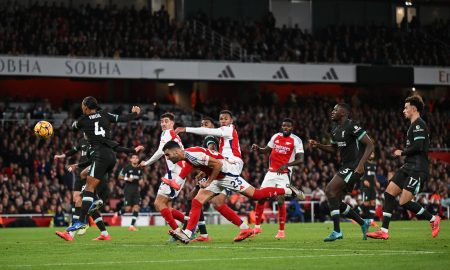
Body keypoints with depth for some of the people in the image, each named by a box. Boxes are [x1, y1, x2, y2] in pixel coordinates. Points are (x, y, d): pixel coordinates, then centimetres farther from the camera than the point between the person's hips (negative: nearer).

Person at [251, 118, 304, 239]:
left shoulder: (296, 140, -7)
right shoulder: (276, 137, 9)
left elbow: (300, 159, -12)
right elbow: (266, 150, 21)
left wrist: (287, 165, -27)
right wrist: (257, 148, 0)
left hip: (284, 174, -5)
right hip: (271, 172, 5)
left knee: (280, 201, -12)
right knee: (260, 198, 1)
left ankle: (281, 231, 0)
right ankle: (257, 227, 13)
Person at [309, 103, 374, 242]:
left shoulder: (352, 126, -14)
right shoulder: (335, 129, 13)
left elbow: (370, 145, -16)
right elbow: (334, 149, 27)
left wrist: (361, 164, -24)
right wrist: (318, 145, 10)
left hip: (354, 167, -10)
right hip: (345, 166, 10)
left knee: (330, 190, -20)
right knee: (336, 202, 8)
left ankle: (337, 231, -18)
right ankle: (363, 224, 23)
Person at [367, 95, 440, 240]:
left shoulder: (418, 124, -11)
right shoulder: (414, 125, 20)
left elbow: (418, 147, -21)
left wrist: (402, 153, -7)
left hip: (417, 170, -10)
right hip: (409, 168, 10)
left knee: (404, 202, -14)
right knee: (389, 193, 3)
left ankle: (433, 219, 4)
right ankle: (384, 231, 3)